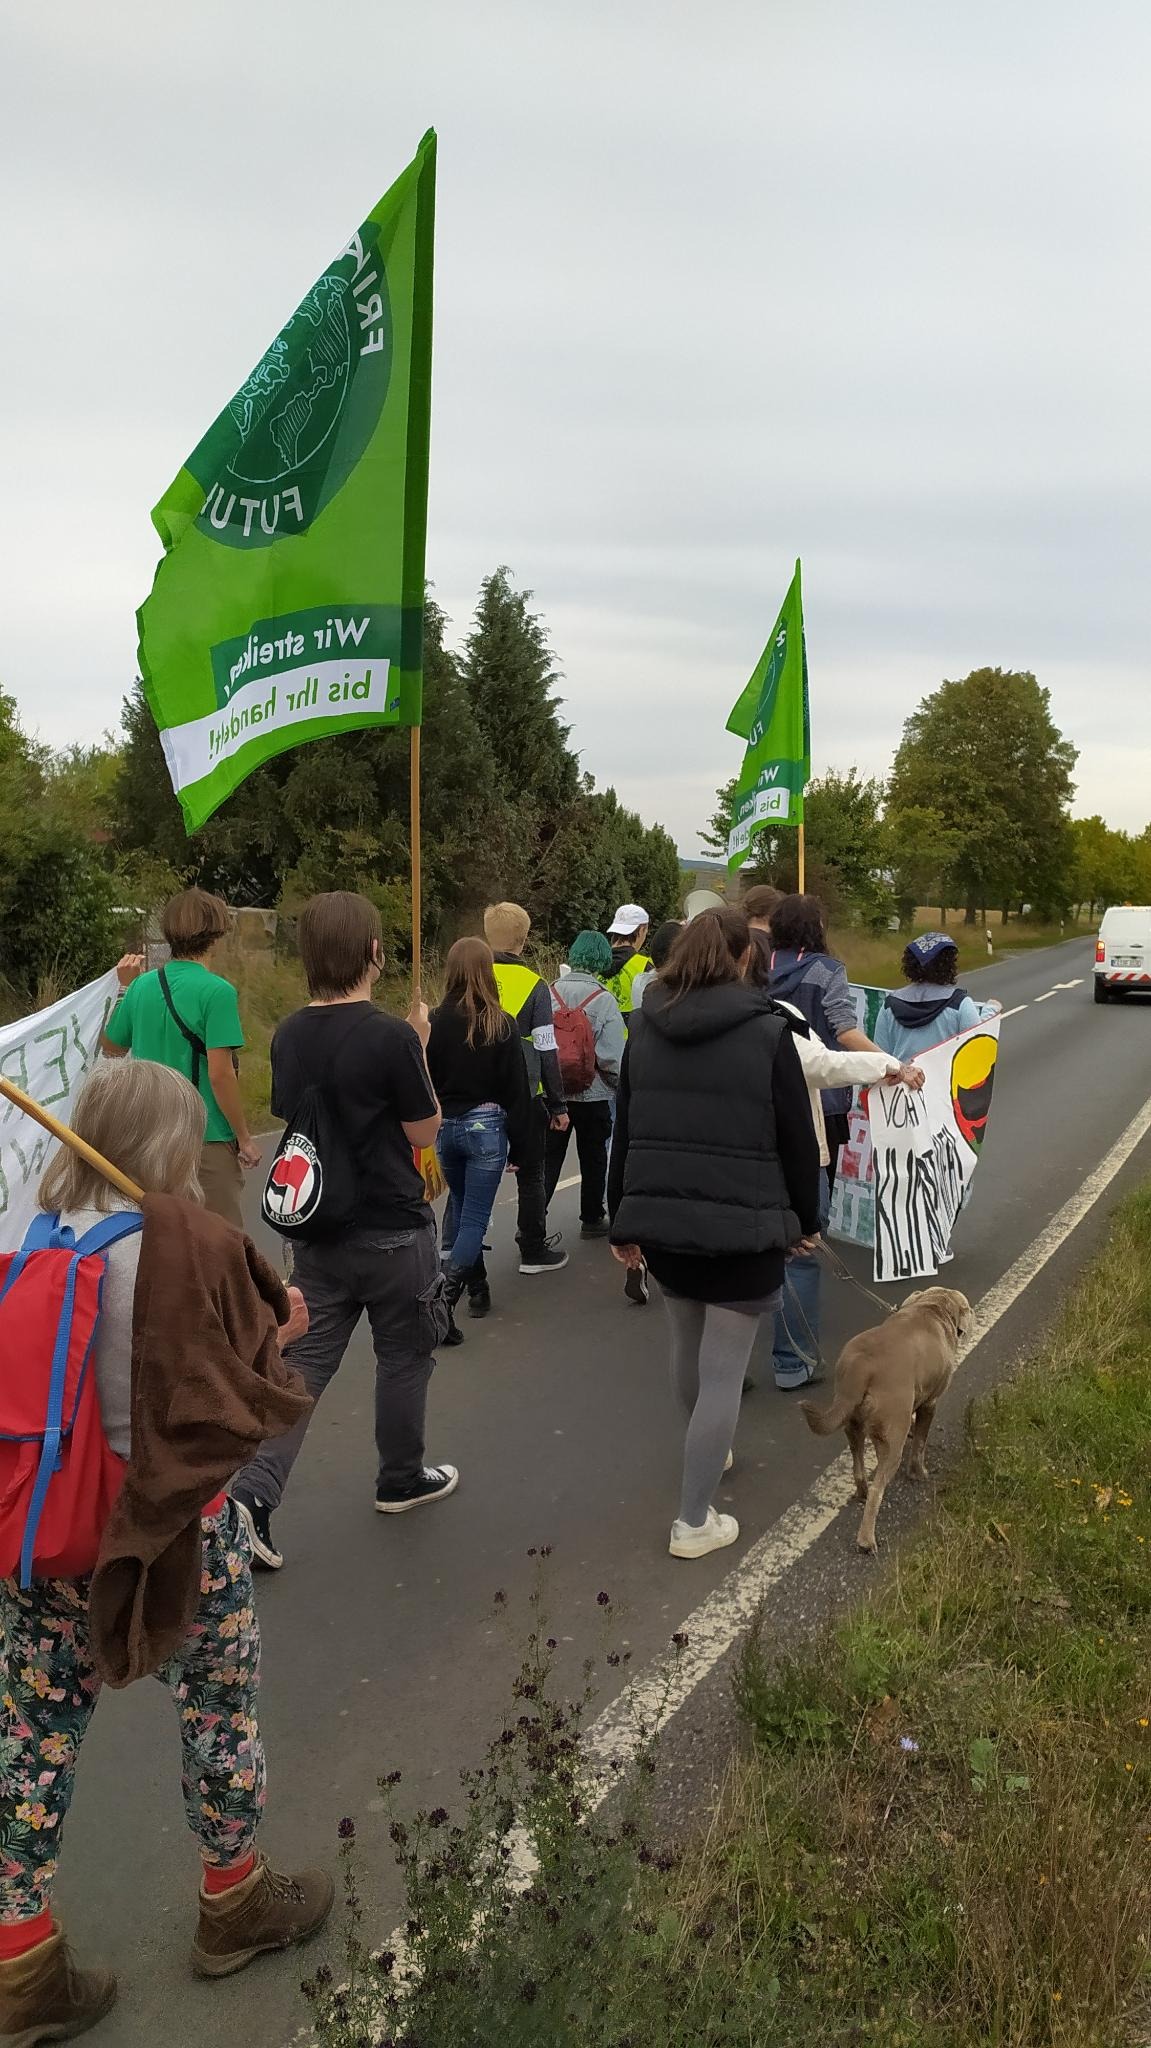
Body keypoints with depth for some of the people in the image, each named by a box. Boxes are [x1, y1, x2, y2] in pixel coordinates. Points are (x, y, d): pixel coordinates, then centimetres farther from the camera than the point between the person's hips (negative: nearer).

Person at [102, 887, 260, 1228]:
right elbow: (220, 1074, -18)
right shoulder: (217, 991, -15)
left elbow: (110, 1048, 17)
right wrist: (245, 1138, -9)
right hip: (207, 1137, -6)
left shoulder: (142, 986, 3)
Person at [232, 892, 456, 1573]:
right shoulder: (392, 1036, -21)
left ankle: (254, 1494, 1)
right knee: (404, 1359, 15)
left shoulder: (290, 1036, -1)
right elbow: (425, 1130, -11)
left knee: (307, 1361, 11)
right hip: (394, 1234, -5)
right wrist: (420, 1047, -2)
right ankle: (402, 1479, 32)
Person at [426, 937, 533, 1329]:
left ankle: (477, 1288, 28)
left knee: (459, 1207, 23)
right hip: (486, 1126, -3)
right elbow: (516, 1089, -6)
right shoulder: (501, 1025, -8)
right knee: (476, 1218, 1)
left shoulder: (436, 1022, -4)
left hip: (445, 1127, 3)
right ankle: (444, 1297, -16)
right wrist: (518, 1145, 2)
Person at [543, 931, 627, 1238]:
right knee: (593, 1158, 15)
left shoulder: (549, 993, -6)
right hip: (593, 1094, -2)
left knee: (548, 1158, 10)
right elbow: (613, 1057, -14)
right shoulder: (604, 1000, -14)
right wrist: (619, 1085, 4)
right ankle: (592, 1219, 26)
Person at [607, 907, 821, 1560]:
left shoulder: (646, 1029, 4)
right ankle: (694, 1521, 9)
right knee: (723, 1370, 4)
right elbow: (798, 1138, -5)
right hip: (743, 1226, -5)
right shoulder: (768, 1032, -9)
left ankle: (709, 1452, 48)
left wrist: (624, 1221, 17)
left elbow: (625, 1131, 9)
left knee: (689, 1346, 26)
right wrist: (806, 1219, 9)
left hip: (662, 1219, 5)